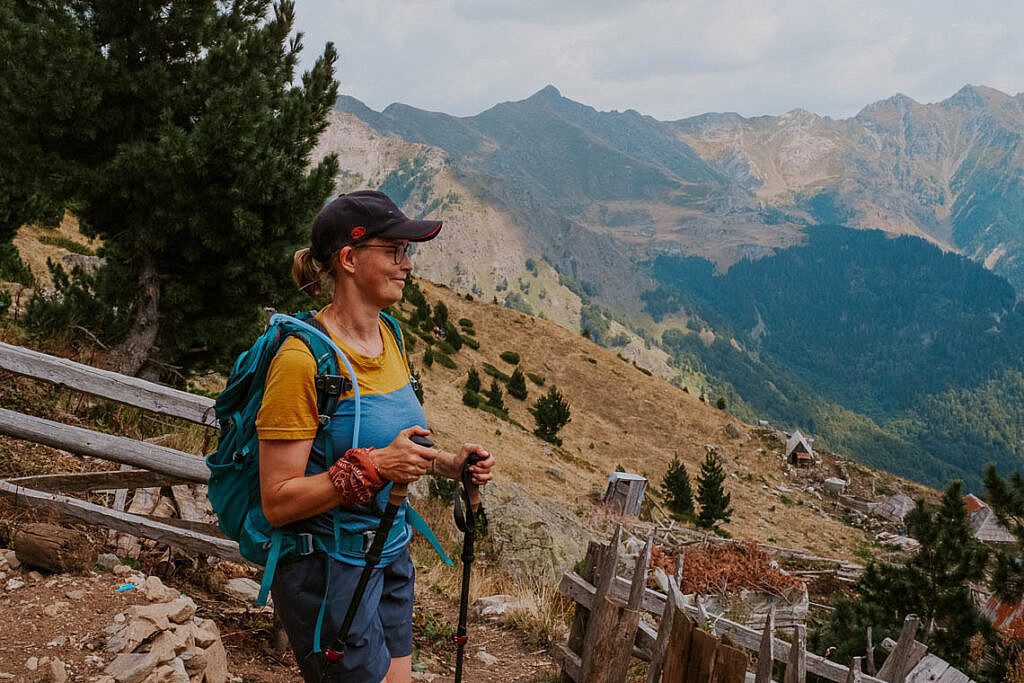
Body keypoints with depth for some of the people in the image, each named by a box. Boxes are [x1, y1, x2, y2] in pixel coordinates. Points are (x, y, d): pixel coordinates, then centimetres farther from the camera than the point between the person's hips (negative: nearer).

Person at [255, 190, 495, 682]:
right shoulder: (303, 359, -22)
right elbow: (278, 503, -21)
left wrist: (447, 464, 0)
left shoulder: (387, 336, 4)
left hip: (390, 552, 8)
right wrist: (372, 466, -30)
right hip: (327, 569, -8)